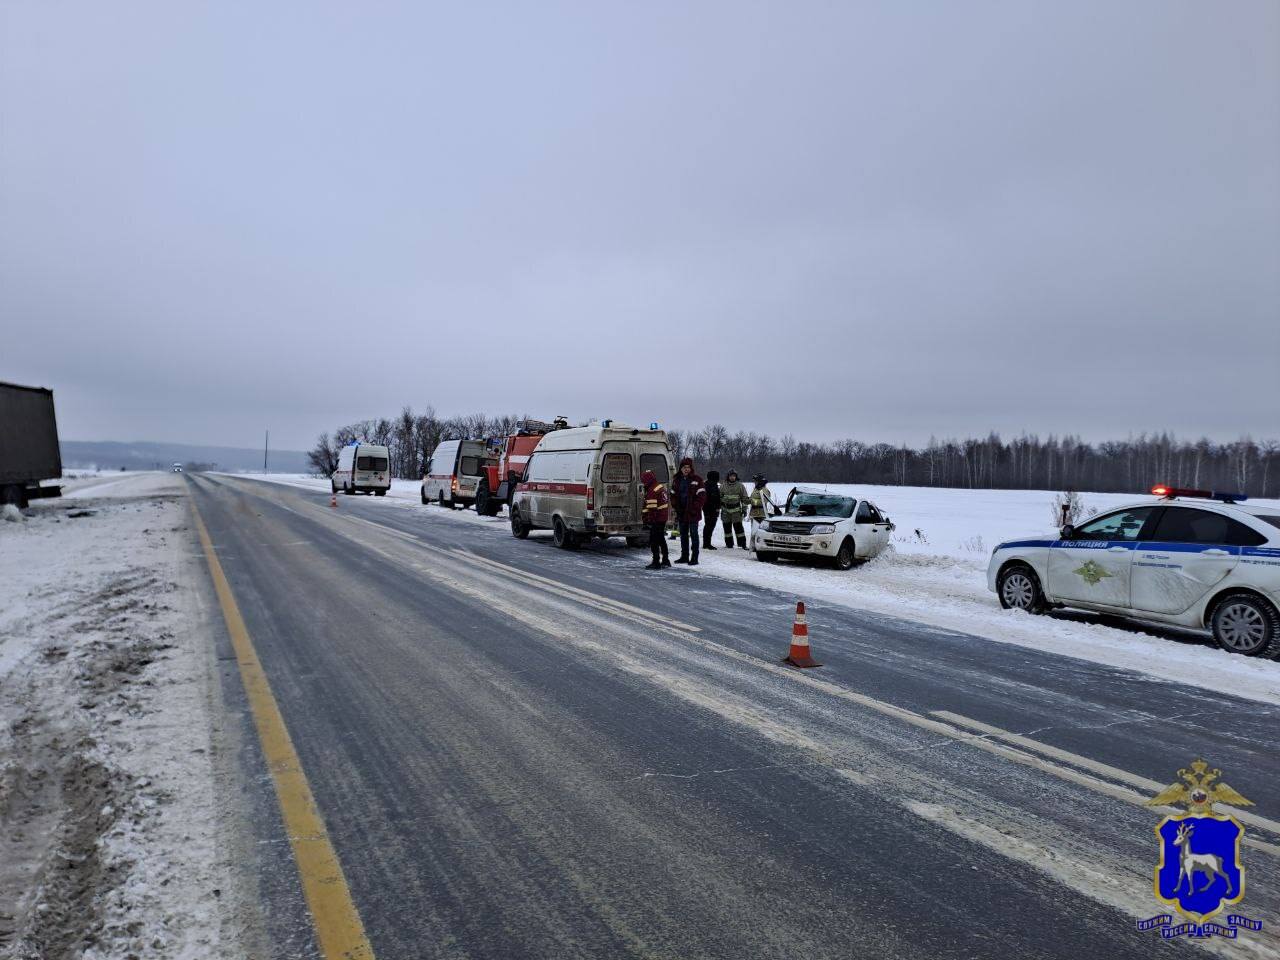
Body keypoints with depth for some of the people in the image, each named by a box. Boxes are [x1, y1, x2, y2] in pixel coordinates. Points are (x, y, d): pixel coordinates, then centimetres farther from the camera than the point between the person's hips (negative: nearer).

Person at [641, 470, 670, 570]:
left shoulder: (651, 491, -19)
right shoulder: (661, 487, 12)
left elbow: (652, 508, -22)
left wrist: (650, 520, -19)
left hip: (657, 519, -10)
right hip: (664, 517, 10)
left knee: (654, 540, -4)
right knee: (661, 539, 21)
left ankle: (656, 562, -4)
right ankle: (665, 560, 29)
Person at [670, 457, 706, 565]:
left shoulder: (697, 480, -6)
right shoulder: (677, 480, 10)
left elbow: (702, 495, -10)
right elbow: (673, 495, 17)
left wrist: (695, 508, -16)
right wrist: (676, 506, 2)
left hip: (693, 513, -6)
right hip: (681, 513, 6)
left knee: (694, 535, -2)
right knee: (683, 535, 13)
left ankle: (694, 558, 1)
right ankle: (684, 556, 23)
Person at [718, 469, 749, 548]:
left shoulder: (740, 486, 2)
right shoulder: (723, 486, 5)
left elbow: (744, 498, 5)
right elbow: (719, 497, 9)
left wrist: (744, 509, 0)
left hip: (736, 510, -2)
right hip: (725, 510, 2)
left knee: (738, 527, -7)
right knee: (727, 527, 6)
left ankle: (743, 543, -3)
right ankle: (729, 543, 16)